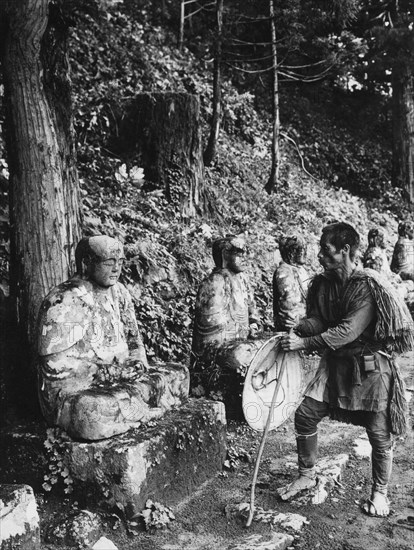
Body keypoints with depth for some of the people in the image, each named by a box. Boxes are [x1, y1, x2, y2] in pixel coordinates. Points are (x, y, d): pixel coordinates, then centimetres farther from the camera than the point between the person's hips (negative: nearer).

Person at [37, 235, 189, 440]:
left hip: (118, 378, 7)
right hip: (71, 388, -7)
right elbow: (55, 365, -20)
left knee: (180, 375, -2)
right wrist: (109, 372, -21)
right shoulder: (62, 302, -16)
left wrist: (138, 363, -6)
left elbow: (133, 340, 16)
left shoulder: (118, 292, 7)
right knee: (91, 416, -41)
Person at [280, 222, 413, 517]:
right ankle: (307, 475, 21)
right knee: (305, 414, 0)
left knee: (379, 433, 4)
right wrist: (299, 329, -20)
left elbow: (348, 331, -27)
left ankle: (380, 492, 26)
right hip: (337, 363, 6)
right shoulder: (323, 284, 0)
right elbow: (318, 319, 2)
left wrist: (305, 343, -28)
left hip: (371, 365, -6)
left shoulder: (368, 285, -21)